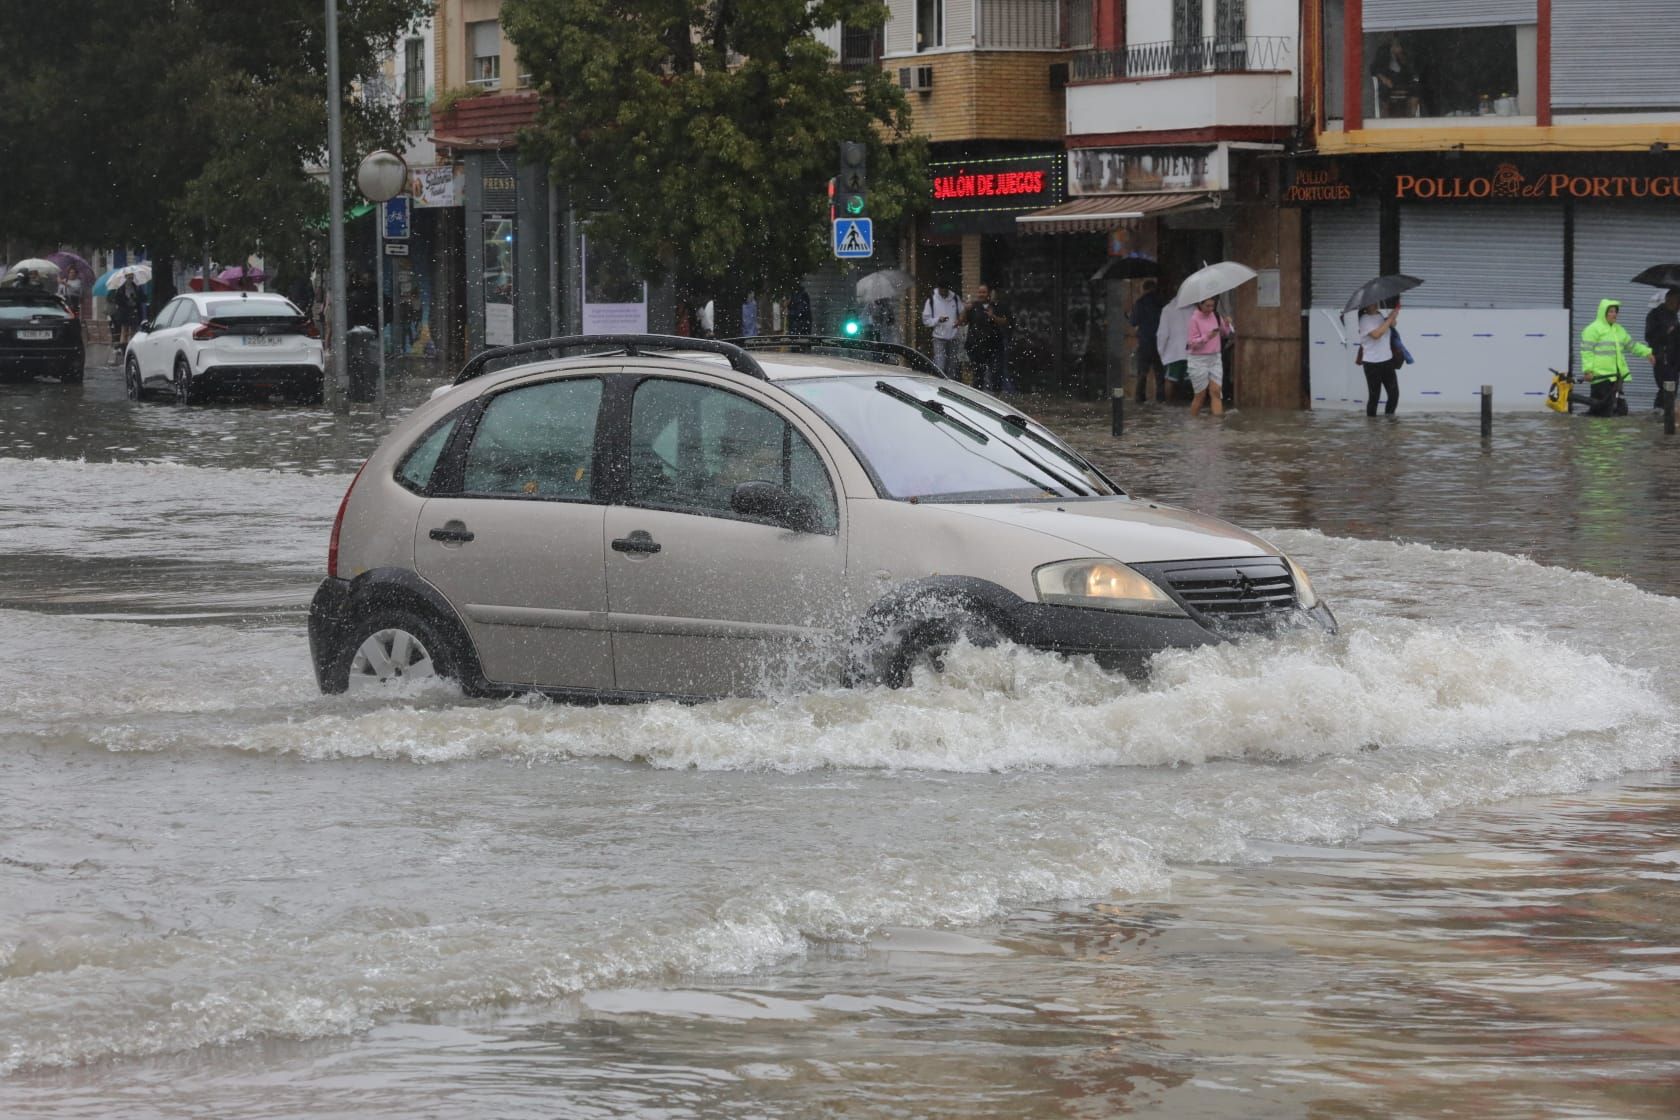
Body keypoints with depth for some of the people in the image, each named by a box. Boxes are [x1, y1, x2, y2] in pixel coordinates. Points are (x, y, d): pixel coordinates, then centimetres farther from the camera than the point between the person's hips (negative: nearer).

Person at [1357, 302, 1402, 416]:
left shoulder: (1381, 315, 8)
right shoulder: (1365, 320, -11)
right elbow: (1376, 334, -26)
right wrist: (1390, 319, -22)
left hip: (1387, 361, 6)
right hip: (1372, 363, -6)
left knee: (1394, 394, 3)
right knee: (1374, 395, 2)